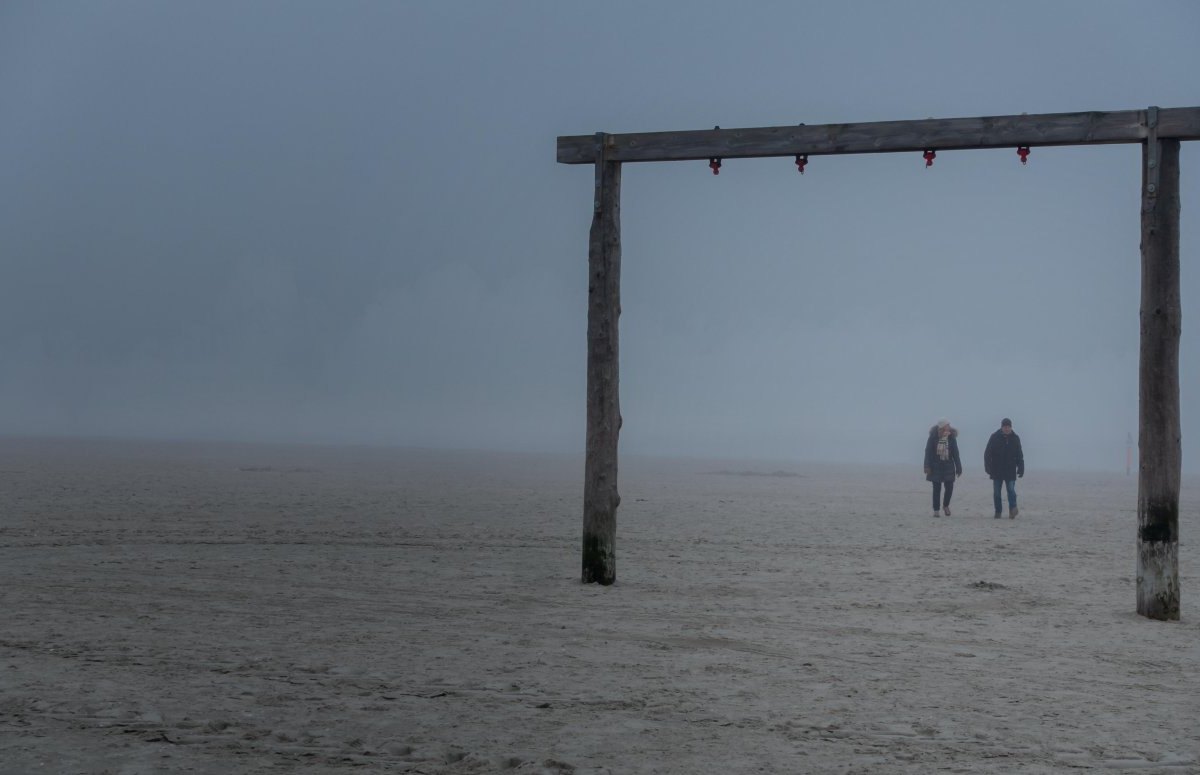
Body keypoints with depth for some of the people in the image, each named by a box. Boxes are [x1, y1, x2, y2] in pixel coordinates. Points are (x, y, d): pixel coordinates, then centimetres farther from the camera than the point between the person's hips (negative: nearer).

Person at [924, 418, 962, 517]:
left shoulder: (951, 438, -2)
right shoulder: (933, 437, -7)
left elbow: (955, 454, 2)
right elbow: (928, 452, -7)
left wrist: (958, 468, 1)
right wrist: (927, 466, -12)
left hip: (948, 466, 2)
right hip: (936, 466, -2)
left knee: (949, 487, -2)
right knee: (937, 489, 2)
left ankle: (946, 505, 24)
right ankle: (936, 510, 10)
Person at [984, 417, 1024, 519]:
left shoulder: (1015, 438, 5)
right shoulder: (994, 437, -2)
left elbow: (1020, 455, 10)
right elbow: (987, 453, -3)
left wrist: (1021, 469, 3)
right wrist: (988, 467, -12)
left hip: (1010, 472, 0)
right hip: (997, 471, 0)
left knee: (1011, 490, -10)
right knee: (996, 492, 4)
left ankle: (1013, 510, -14)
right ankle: (998, 512, 12)